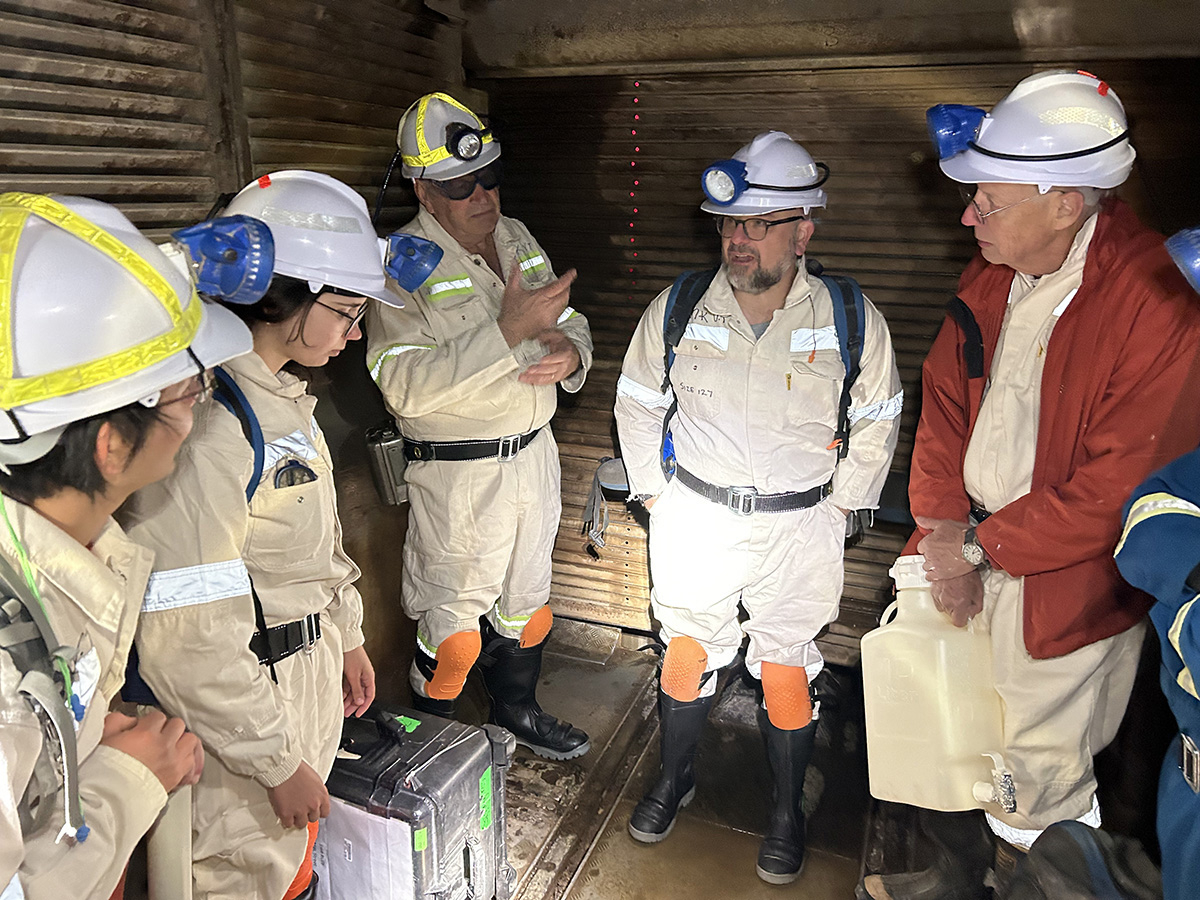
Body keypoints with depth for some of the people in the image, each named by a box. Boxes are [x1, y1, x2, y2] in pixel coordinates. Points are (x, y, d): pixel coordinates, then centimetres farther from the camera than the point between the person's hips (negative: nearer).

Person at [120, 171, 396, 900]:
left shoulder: (282, 395, 2)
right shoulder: (207, 425, -28)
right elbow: (188, 639, -26)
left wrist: (346, 638, 18)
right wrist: (278, 761, -17)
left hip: (309, 669, 8)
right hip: (244, 700, -8)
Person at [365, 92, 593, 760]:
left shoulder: (519, 238, 7)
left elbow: (571, 323, 13)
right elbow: (405, 384, -27)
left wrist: (571, 352, -13)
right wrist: (509, 331, -32)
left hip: (534, 452, 7)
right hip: (457, 473, -7)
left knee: (526, 596, 22)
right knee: (453, 616, 7)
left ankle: (518, 710, 46)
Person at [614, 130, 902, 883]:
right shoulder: (677, 309, -7)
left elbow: (877, 422, 5)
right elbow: (637, 403, 7)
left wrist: (840, 507, 4)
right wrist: (655, 493, 6)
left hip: (800, 527, -1)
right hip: (695, 517, 2)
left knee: (787, 673, 10)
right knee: (687, 654, 15)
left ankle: (788, 814, 35)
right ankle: (674, 778, 42)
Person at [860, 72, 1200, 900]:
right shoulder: (993, 272, -1)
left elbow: (1116, 487, -21)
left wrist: (981, 545, -15)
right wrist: (943, 535, -5)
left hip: (1066, 586, -6)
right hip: (971, 551, 7)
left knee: (1040, 776, 11)